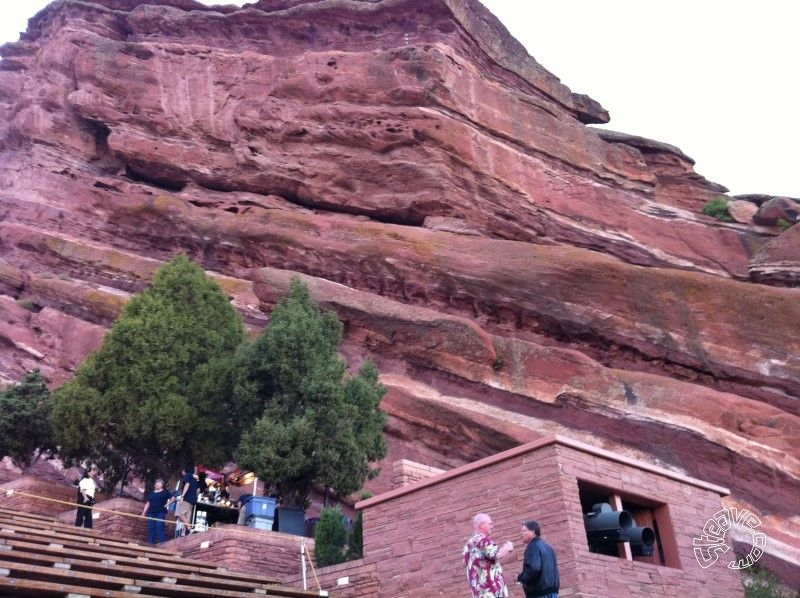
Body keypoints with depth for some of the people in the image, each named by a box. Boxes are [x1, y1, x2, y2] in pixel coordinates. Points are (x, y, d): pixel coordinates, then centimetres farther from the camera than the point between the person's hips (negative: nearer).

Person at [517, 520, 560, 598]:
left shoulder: (533, 546, -9)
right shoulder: (547, 546, 20)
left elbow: (534, 569, -23)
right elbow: (554, 569, 24)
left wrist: (520, 578, -8)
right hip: (552, 591, 9)